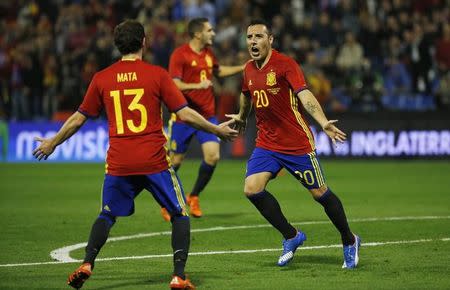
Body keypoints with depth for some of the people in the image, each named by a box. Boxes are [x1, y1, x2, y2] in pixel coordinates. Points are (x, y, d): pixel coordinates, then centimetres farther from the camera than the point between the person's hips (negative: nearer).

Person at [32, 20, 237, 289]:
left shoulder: (101, 78, 4)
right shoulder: (157, 74, -3)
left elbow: (79, 118, 11)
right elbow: (184, 113, -5)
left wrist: (52, 143, 26)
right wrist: (217, 130, 10)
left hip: (118, 163, 3)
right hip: (154, 161, -2)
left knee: (107, 215, 22)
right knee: (180, 215, 11)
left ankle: (87, 264, 5)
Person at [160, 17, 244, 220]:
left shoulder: (208, 53, 10)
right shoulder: (180, 55, -13)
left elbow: (218, 71, 30)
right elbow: (174, 85, -20)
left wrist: (243, 68, 25)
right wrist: (197, 85, -33)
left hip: (206, 114, 6)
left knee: (213, 156, -10)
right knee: (176, 160, 2)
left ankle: (194, 197, 9)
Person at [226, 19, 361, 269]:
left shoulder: (285, 64, -16)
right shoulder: (249, 69, 4)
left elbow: (305, 95, -30)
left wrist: (323, 123, -45)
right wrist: (241, 117, 44)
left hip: (297, 143, -6)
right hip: (266, 143, 6)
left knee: (320, 193, 2)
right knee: (252, 189, -12)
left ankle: (349, 242, 25)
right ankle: (291, 236, 6)